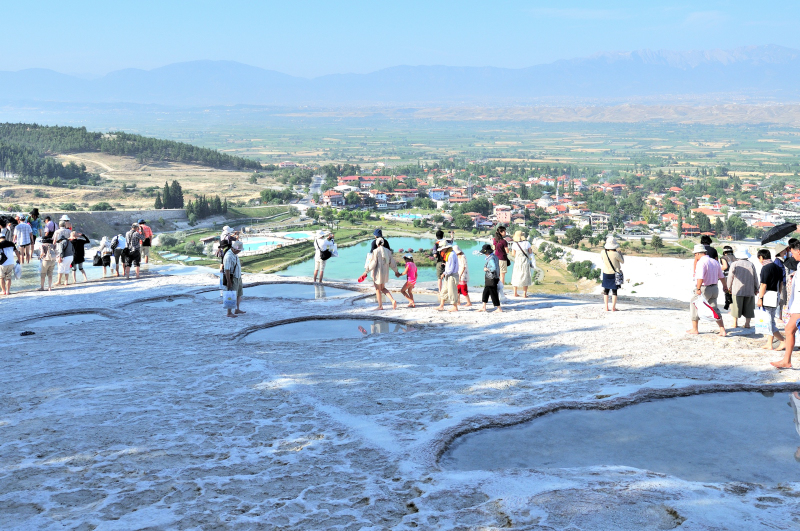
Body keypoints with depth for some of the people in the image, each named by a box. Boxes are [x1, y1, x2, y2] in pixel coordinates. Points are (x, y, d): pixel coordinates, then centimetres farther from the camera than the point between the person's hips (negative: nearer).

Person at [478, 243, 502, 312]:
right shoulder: (494, 257, 10)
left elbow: (494, 268, -33)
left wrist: (487, 269, -18)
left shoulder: (491, 259, -21)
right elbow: (497, 267, 16)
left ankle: (499, 308, 5)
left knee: (493, 294, -2)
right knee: (485, 292, 15)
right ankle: (483, 307, 22)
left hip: (491, 279, -10)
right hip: (489, 279, 10)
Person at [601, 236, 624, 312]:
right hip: (615, 274, -3)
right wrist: (620, 253, 9)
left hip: (606, 274, 3)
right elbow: (622, 262, -4)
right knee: (614, 291, 5)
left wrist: (605, 249, 13)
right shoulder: (616, 254, -20)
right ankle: (613, 307, 5)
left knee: (606, 290, 12)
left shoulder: (603, 253, -11)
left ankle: (606, 307, 11)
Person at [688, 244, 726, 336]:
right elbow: (721, 277, 18)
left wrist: (698, 289, -36)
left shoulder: (701, 262, -18)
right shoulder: (715, 262, 8)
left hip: (703, 289, -7)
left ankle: (695, 329, 19)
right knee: (714, 309, 15)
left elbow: (700, 277, -33)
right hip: (714, 288, 7)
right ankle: (722, 330, 6)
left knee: (694, 307, 12)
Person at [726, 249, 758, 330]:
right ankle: (747, 323, 5)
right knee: (748, 307, 7)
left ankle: (735, 323, 9)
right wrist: (756, 288, 16)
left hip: (737, 290, -2)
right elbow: (755, 278, 6)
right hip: (749, 290, 2)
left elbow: (730, 277, -3)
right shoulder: (751, 264, 3)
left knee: (736, 306, 6)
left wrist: (729, 287, 9)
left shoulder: (734, 264, -4)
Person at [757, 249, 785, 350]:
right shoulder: (778, 267, 13)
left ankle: (782, 341, -10)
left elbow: (763, 285, -17)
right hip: (775, 297, 9)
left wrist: (760, 298, -14)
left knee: (768, 321, -6)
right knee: (770, 321, 13)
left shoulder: (766, 268, -13)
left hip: (767, 296, -9)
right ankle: (769, 344, 15)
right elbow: (781, 283, 17)